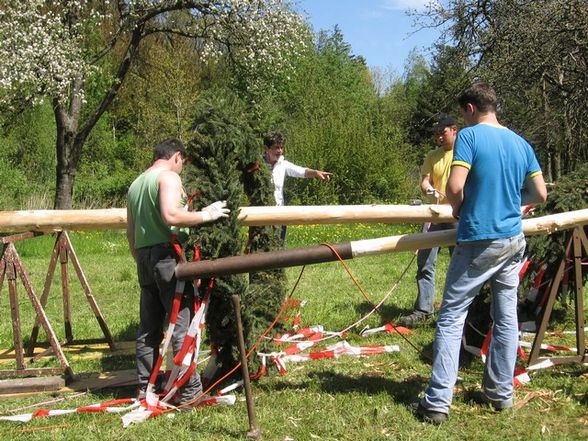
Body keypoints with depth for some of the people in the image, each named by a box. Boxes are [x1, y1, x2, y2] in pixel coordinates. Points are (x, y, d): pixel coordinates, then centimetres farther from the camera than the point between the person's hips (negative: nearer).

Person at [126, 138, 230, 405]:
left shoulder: (135, 184, 20)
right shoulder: (169, 177, -6)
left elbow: (131, 233, 22)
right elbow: (171, 216, -23)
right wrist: (205, 215, -13)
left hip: (144, 256, 8)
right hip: (168, 254, -8)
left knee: (149, 327, 13)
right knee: (182, 324, -5)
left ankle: (145, 388, 18)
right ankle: (189, 391, -3)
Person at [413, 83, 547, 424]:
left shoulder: (469, 136, -10)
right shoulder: (521, 143, 7)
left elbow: (455, 187, -20)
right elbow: (540, 194, 9)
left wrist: (458, 210, 0)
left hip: (479, 242, -6)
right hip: (514, 241, 6)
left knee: (451, 318, -2)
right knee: (507, 318, 13)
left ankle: (438, 403, -4)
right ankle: (500, 393, 23)